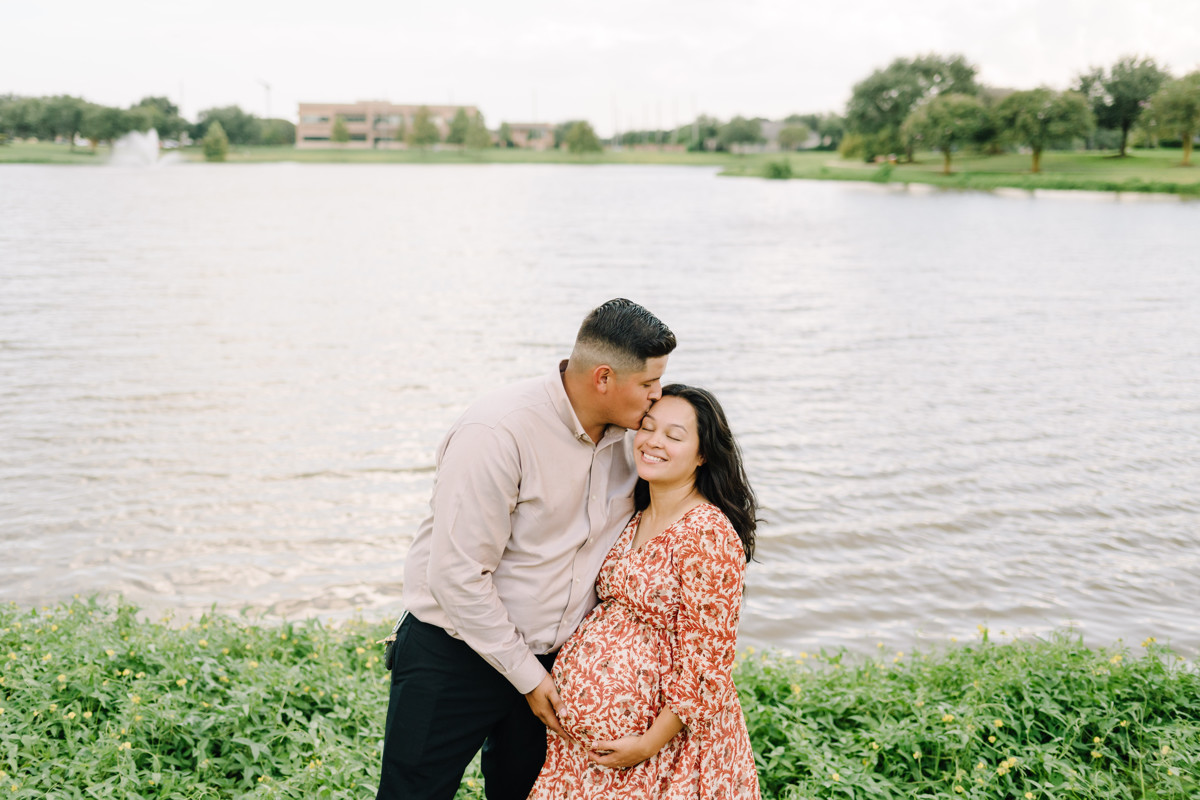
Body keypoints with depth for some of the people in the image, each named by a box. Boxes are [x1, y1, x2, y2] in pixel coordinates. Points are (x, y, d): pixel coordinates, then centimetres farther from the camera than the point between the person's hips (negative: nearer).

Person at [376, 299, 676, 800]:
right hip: (453, 658, -6)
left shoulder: (625, 434, -2)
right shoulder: (497, 433, -24)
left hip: (550, 659, 6)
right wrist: (527, 675, -15)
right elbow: (458, 577, -23)